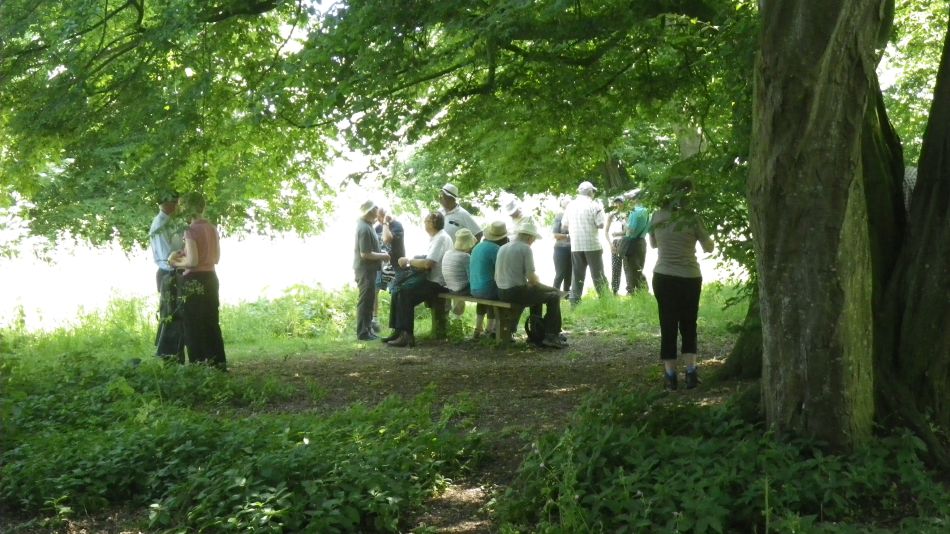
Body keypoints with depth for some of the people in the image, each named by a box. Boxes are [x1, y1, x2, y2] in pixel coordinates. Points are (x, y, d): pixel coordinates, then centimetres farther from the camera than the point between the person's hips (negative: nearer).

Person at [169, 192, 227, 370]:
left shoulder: (191, 230, -14)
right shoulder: (212, 229, 9)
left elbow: (193, 261, -21)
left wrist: (177, 263, -1)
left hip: (194, 282, -8)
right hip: (211, 279, 8)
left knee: (195, 327, 0)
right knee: (211, 324, 15)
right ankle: (219, 364, 18)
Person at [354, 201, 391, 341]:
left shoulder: (365, 224, 10)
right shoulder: (364, 229, -21)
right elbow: (365, 254, -24)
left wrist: (381, 252, 9)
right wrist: (383, 256, -13)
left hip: (368, 269, 10)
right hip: (365, 270, -10)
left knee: (369, 300, 16)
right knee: (365, 301, -4)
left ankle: (367, 329, 23)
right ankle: (363, 333, 1)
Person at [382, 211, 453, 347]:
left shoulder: (441, 238, -16)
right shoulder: (435, 238, 15)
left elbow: (427, 263, -25)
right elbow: (427, 261, 15)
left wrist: (409, 261, -12)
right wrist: (410, 263, -1)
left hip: (438, 284, -10)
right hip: (431, 279, 10)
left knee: (405, 293, -22)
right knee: (398, 290, 3)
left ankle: (407, 335, -18)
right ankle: (398, 330, 5)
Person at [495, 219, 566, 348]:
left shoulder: (502, 248, 11)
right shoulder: (525, 248, -10)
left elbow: (496, 277, 15)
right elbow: (532, 279, -15)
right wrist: (536, 279, 9)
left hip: (502, 293, 8)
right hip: (517, 293, -8)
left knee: (537, 292, 33)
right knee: (554, 296, 5)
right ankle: (551, 336, 8)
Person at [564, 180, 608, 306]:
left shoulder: (571, 205, 7)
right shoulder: (594, 205, -7)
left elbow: (565, 225, 11)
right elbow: (600, 224, -11)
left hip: (575, 245, 4)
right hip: (592, 244, -4)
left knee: (577, 276, 7)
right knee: (598, 275, 3)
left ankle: (574, 303, 3)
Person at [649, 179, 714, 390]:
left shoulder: (657, 216, -1)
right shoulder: (692, 217, -9)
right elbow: (709, 248, 2)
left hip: (663, 278, 2)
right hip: (690, 278, -2)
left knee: (668, 326, 9)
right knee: (688, 325, 14)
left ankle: (671, 376, 9)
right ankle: (691, 371, 6)